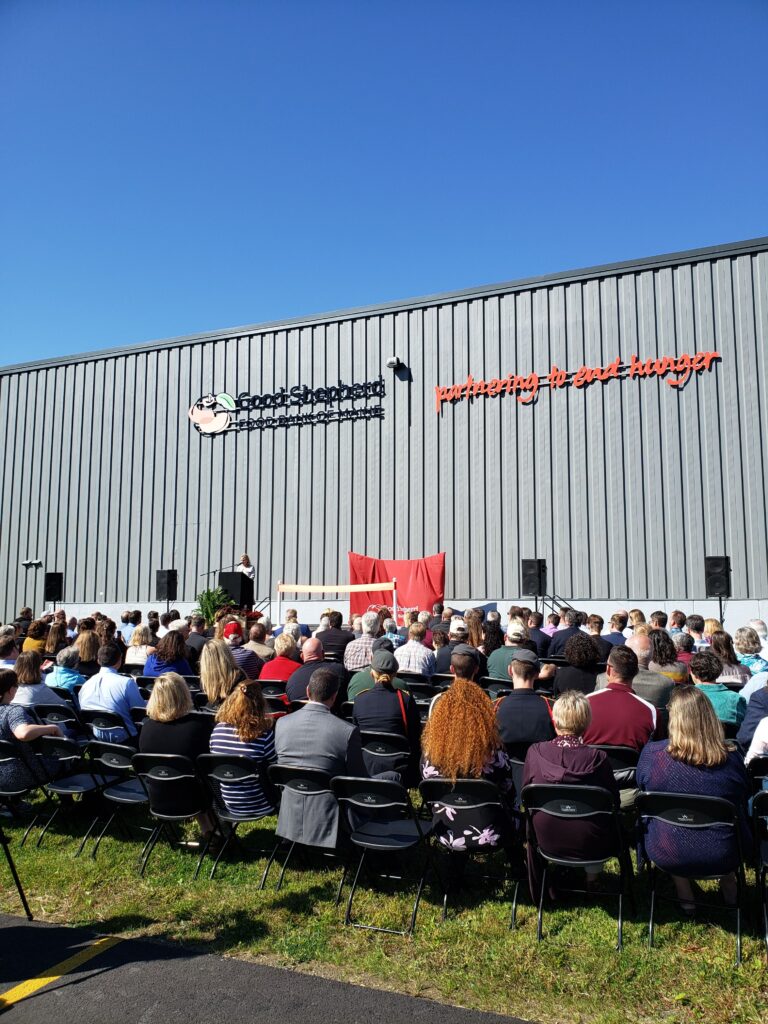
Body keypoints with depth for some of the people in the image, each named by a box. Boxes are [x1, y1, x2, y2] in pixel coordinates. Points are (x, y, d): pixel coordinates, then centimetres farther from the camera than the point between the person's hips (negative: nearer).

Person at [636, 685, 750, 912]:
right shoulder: (730, 759, -15)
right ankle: (729, 886, 42)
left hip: (666, 856, -1)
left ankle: (684, 894, 32)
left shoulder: (651, 753, -17)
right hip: (723, 858, 1)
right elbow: (743, 803, 5)